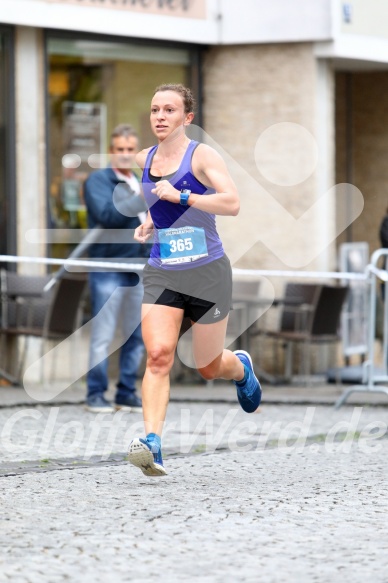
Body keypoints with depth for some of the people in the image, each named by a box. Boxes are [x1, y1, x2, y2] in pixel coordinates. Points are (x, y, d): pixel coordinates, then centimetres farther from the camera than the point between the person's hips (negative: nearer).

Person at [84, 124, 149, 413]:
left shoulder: (139, 185, 19)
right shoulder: (98, 180, -3)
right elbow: (107, 214, -19)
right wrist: (141, 199, -27)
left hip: (137, 270, 7)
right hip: (108, 268, -7)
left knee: (137, 336, 7)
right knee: (103, 335, -6)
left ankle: (127, 393, 14)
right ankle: (96, 395, -1)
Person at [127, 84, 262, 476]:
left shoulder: (202, 156, -9)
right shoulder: (145, 160, 8)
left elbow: (232, 203, -22)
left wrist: (181, 197, -25)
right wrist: (149, 223, 12)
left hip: (207, 272, -3)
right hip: (161, 274, 4)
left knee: (209, 368, 10)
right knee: (158, 355, -17)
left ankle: (240, 368, 46)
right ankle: (152, 443, -26)